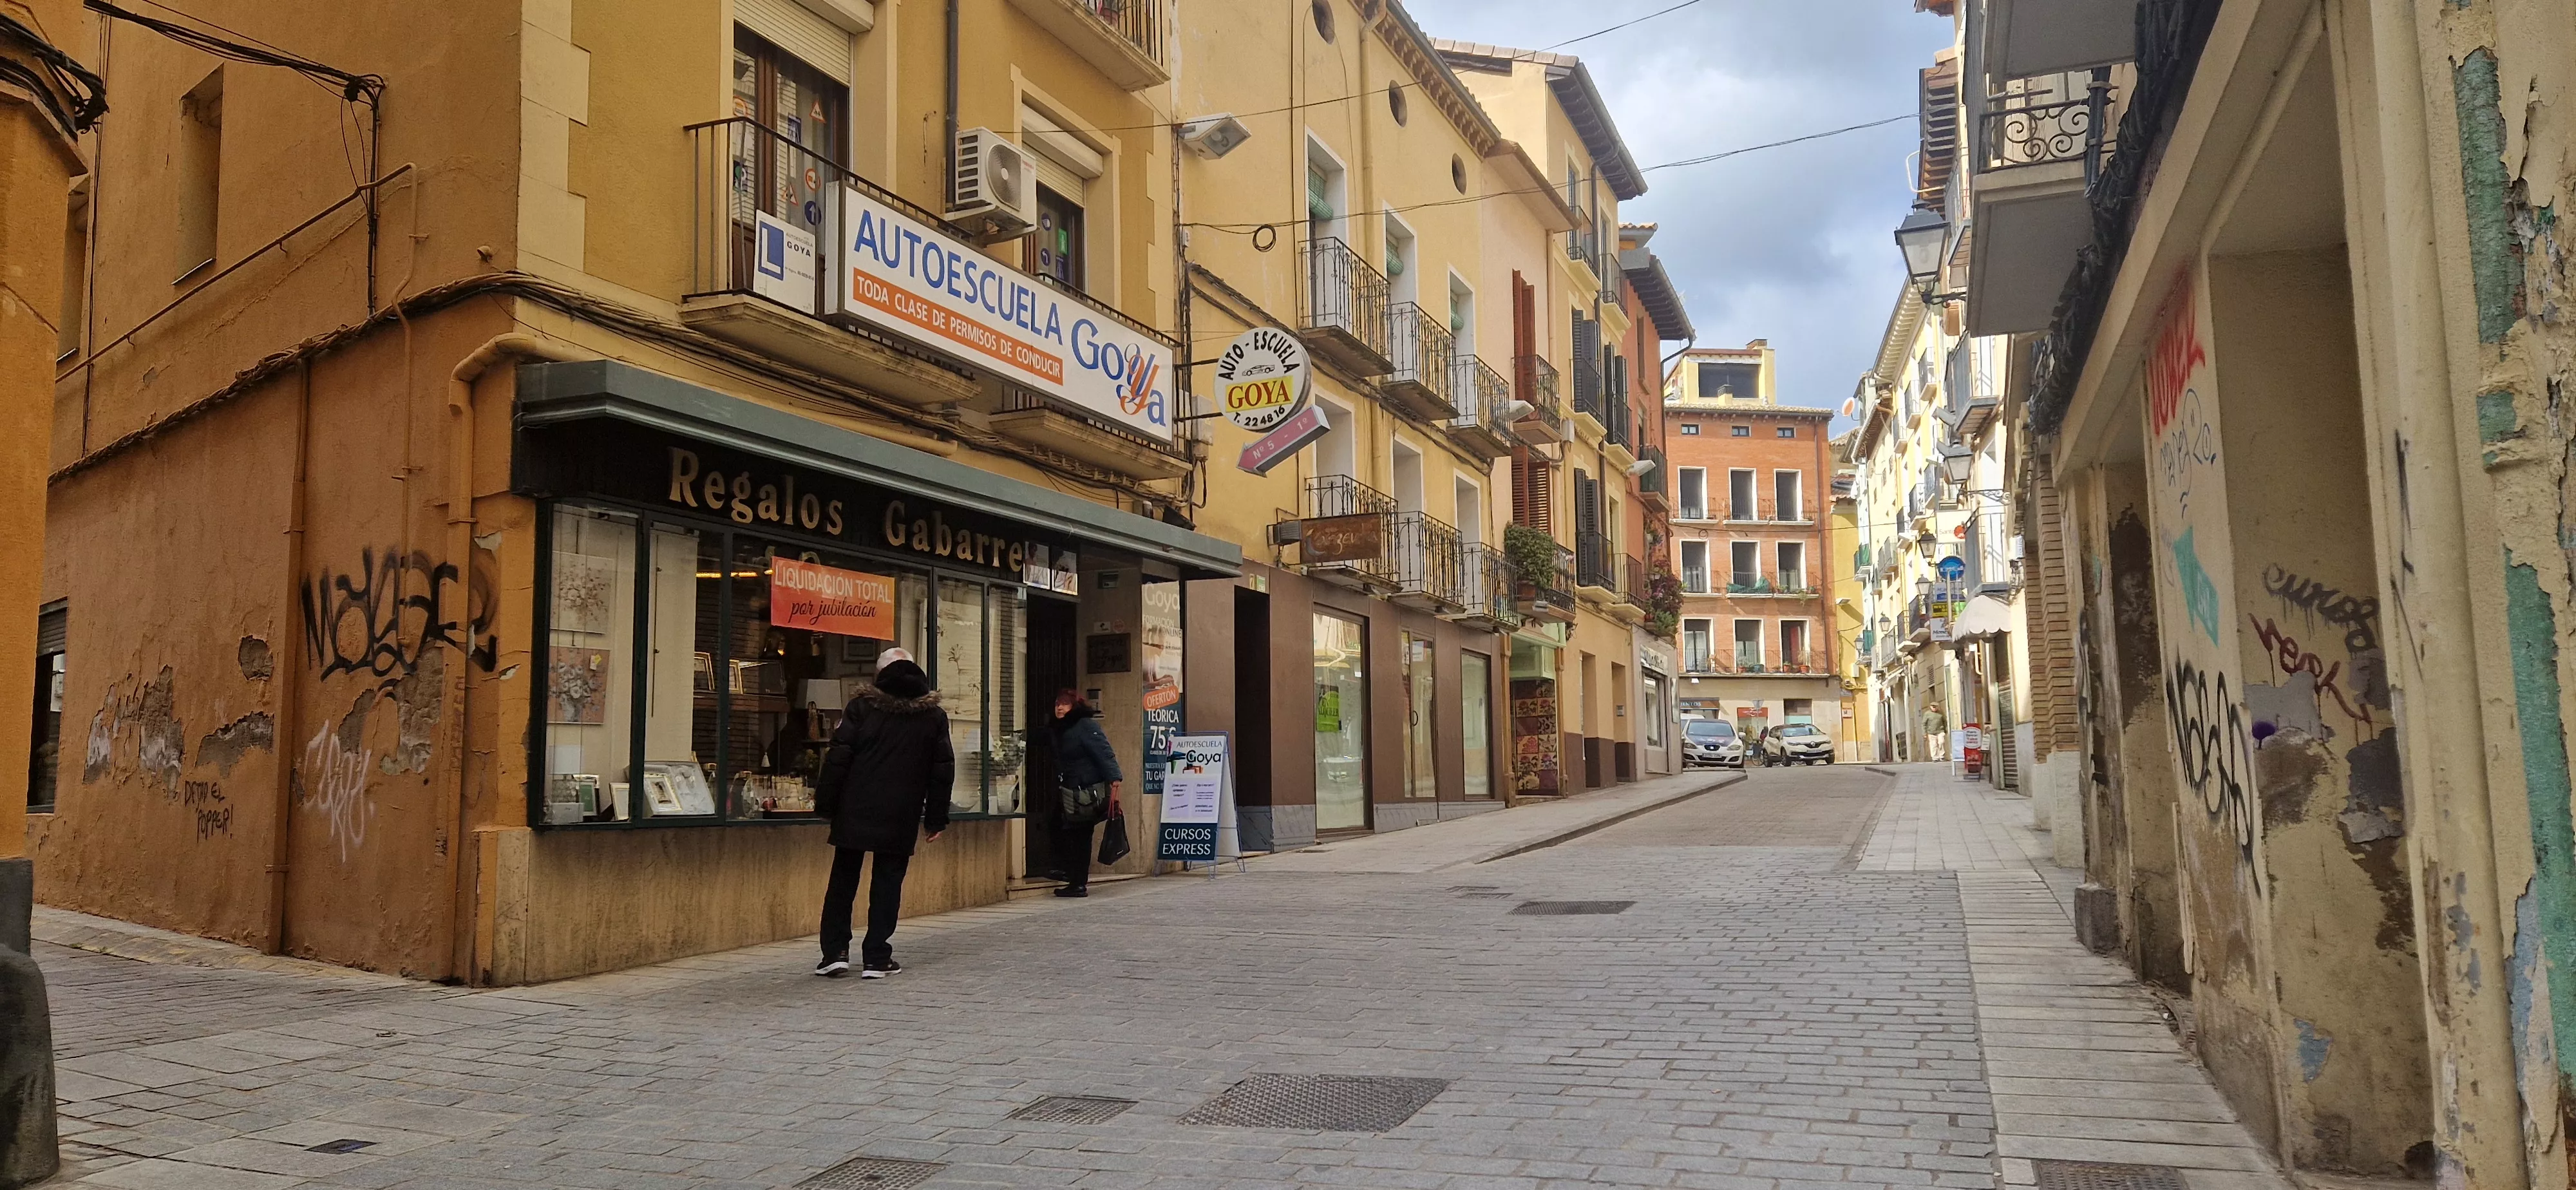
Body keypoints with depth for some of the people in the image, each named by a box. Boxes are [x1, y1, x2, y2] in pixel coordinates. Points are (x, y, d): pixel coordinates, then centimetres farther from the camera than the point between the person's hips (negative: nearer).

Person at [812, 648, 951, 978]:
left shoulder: (862, 706, 0)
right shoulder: (934, 715, 7)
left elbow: (838, 757, -5)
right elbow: (943, 769, 7)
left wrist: (825, 803, 0)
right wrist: (936, 818, 11)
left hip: (854, 812, -1)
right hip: (901, 817, 1)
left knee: (843, 882, 10)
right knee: (887, 883, 6)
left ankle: (835, 952, 7)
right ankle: (876, 959, 4)